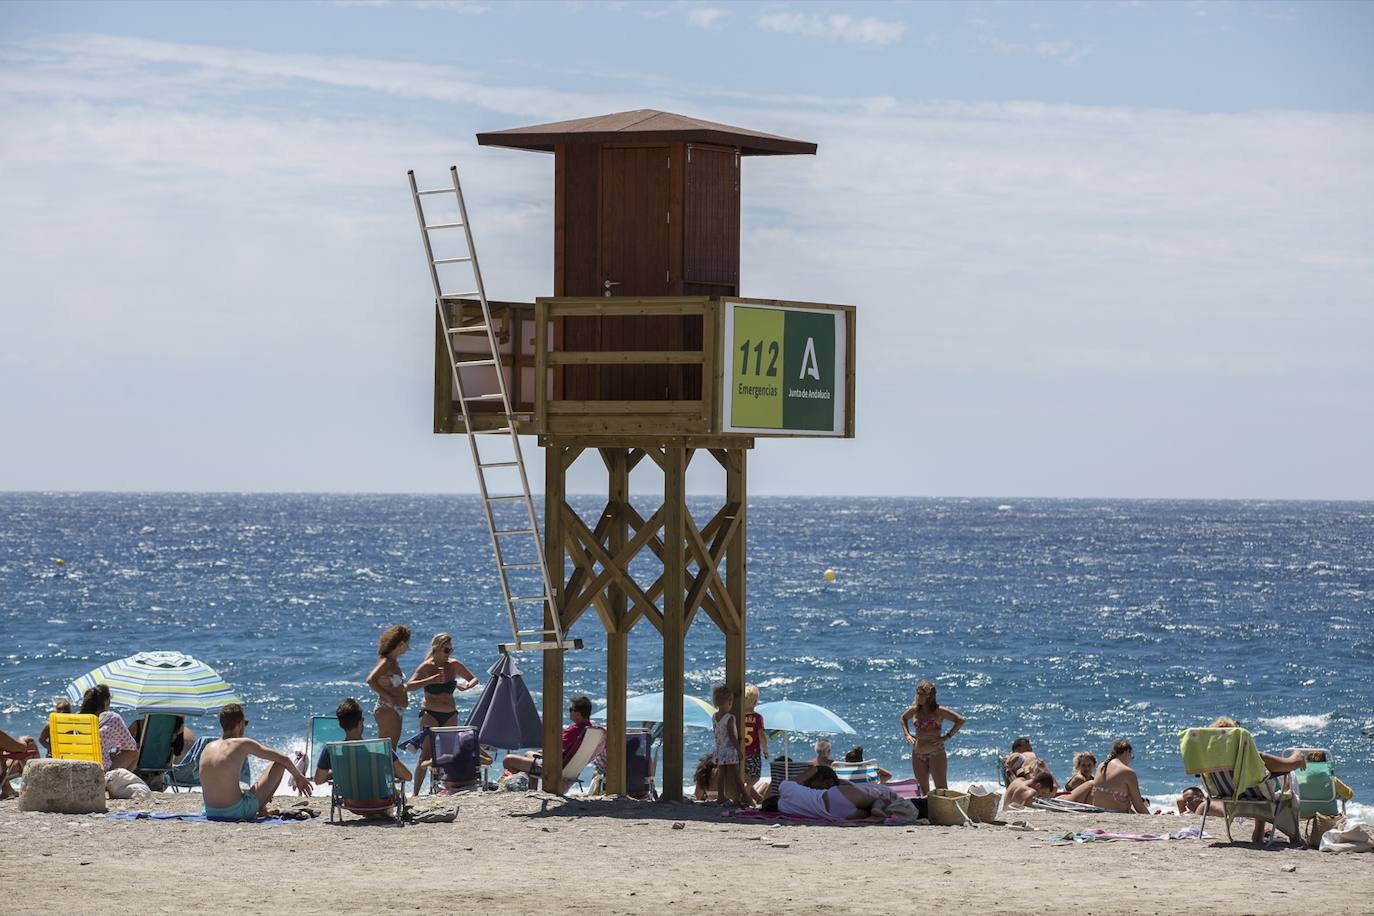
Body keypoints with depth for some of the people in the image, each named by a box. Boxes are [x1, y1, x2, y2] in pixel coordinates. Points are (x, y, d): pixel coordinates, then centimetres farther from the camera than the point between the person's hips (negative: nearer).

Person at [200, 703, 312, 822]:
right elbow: (284, 759, 1)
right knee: (280, 764, 7)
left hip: (211, 814, 6)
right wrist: (298, 776, 20)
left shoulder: (208, 748, 9)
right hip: (237, 812, -6)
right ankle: (260, 808, 15)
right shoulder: (243, 745, -7)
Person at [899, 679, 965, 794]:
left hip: (936, 753, -6)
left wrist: (947, 736, -15)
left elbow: (960, 720, -13)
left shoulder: (938, 711, -10)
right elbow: (903, 718, 28)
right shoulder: (914, 710, 6)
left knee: (942, 790, -4)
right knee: (923, 790, 12)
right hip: (918, 755, 6)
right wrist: (907, 734, 13)